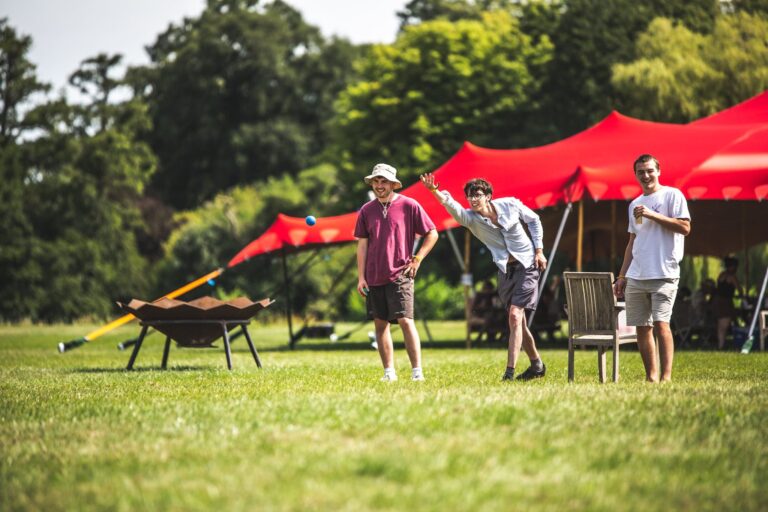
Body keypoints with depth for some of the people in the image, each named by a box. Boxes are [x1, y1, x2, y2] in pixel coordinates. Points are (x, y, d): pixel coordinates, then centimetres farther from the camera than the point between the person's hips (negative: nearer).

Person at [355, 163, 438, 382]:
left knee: (405, 320, -12)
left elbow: (432, 234, 5)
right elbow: (362, 244, 11)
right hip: (374, 277, 4)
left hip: (400, 275, -4)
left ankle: (417, 371, -10)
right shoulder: (366, 210, 8)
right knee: (380, 323, 6)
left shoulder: (409, 206, -2)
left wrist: (417, 259, -3)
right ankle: (389, 372, 13)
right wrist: (361, 277, 6)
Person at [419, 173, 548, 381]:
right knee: (517, 321, 10)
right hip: (505, 271, 4)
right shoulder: (471, 218, -8)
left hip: (527, 265, -4)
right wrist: (435, 192, -48)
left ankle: (510, 371, -21)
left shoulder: (510, 204, -9)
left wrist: (539, 250, 1)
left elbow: (533, 220, 8)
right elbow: (454, 208, -29)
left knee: (515, 315, -16)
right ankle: (537, 365, 29)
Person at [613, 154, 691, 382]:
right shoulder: (634, 205, 19)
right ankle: (651, 376, 9)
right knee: (642, 327, 4)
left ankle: (666, 376, -16)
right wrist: (622, 276, 18)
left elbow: (685, 227, -10)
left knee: (660, 323, -15)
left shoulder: (672, 195, 0)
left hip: (664, 274, -6)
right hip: (636, 276, 6)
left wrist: (652, 215, -14)